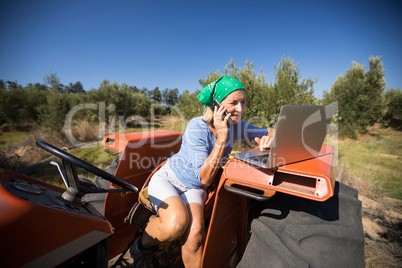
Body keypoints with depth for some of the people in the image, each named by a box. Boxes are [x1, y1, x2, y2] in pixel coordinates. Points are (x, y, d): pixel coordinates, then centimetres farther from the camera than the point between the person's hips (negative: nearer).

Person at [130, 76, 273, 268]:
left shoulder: (236, 126, -8)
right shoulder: (197, 127, -26)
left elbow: (265, 134, 5)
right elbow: (205, 178, -27)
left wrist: (265, 140, -20)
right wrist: (222, 136, -33)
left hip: (193, 188, 4)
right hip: (167, 179, -3)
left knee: (195, 233, -23)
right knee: (176, 223, -30)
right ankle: (141, 247, 3)